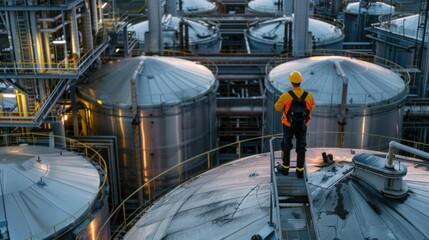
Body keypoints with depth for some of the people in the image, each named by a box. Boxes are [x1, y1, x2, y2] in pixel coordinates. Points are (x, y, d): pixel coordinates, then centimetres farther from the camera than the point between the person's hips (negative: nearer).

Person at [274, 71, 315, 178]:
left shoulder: (286, 95, -27)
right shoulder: (308, 96, -20)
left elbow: (277, 107, -7)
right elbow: (311, 107, 3)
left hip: (289, 125, -1)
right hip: (302, 125, 2)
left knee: (286, 145, 20)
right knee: (301, 147, 16)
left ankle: (285, 168, 34)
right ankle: (300, 171, 24)